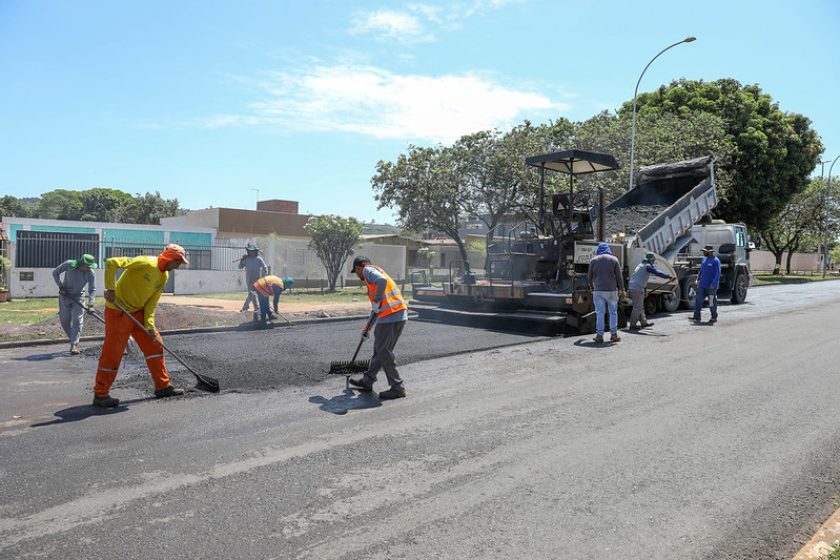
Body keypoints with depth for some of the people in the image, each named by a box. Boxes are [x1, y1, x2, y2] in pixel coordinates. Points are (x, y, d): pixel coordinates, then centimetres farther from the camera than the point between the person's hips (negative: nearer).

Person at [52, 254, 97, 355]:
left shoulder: (91, 273, -18)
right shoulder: (69, 265, -19)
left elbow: (92, 290, -14)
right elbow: (55, 272, -3)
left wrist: (90, 304, -24)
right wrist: (60, 287, -11)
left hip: (78, 298, -1)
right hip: (64, 296, 1)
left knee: (77, 321, -9)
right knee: (64, 320, 6)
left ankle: (74, 344, -7)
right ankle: (73, 340, 23)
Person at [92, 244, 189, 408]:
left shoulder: (164, 276, 4)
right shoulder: (146, 263, -21)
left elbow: (151, 302, 2)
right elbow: (111, 262, -26)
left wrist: (149, 325, -8)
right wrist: (110, 289, -31)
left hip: (138, 312, 8)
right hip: (118, 311, -8)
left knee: (154, 344, 7)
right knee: (112, 352, -4)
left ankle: (162, 386, 17)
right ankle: (100, 394, 9)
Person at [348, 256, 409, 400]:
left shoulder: (368, 270, 1)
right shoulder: (377, 271, 29)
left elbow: (382, 281, -25)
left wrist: (377, 300, -15)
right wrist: (368, 327, 39)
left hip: (390, 317, -9)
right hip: (401, 314, 9)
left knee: (383, 352, -2)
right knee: (379, 350, 18)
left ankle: (398, 387, 2)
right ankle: (367, 380, 29)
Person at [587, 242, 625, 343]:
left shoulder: (593, 260, 3)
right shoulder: (614, 259, 2)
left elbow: (589, 276, 10)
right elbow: (619, 276, 2)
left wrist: (591, 287, 27)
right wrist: (621, 288, 11)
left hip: (598, 290, 0)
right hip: (611, 290, 0)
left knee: (600, 313, 2)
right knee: (613, 312, 8)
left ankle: (599, 335, 2)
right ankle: (614, 334, 9)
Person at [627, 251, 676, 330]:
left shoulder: (641, 265, 21)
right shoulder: (648, 266, -9)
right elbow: (658, 273, -18)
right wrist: (669, 277, -22)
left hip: (631, 287, 10)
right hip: (637, 289, -10)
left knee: (640, 307, 18)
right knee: (637, 307, -4)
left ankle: (644, 322, 26)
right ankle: (633, 325, -1)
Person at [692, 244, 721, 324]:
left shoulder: (715, 261, -12)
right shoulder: (704, 259, 11)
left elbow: (718, 273, -16)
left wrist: (713, 284, -22)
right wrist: (698, 279, 15)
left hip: (711, 286, -7)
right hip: (702, 285, 7)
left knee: (712, 301, 4)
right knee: (698, 300, 0)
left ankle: (714, 318, 18)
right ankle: (696, 317, 3)